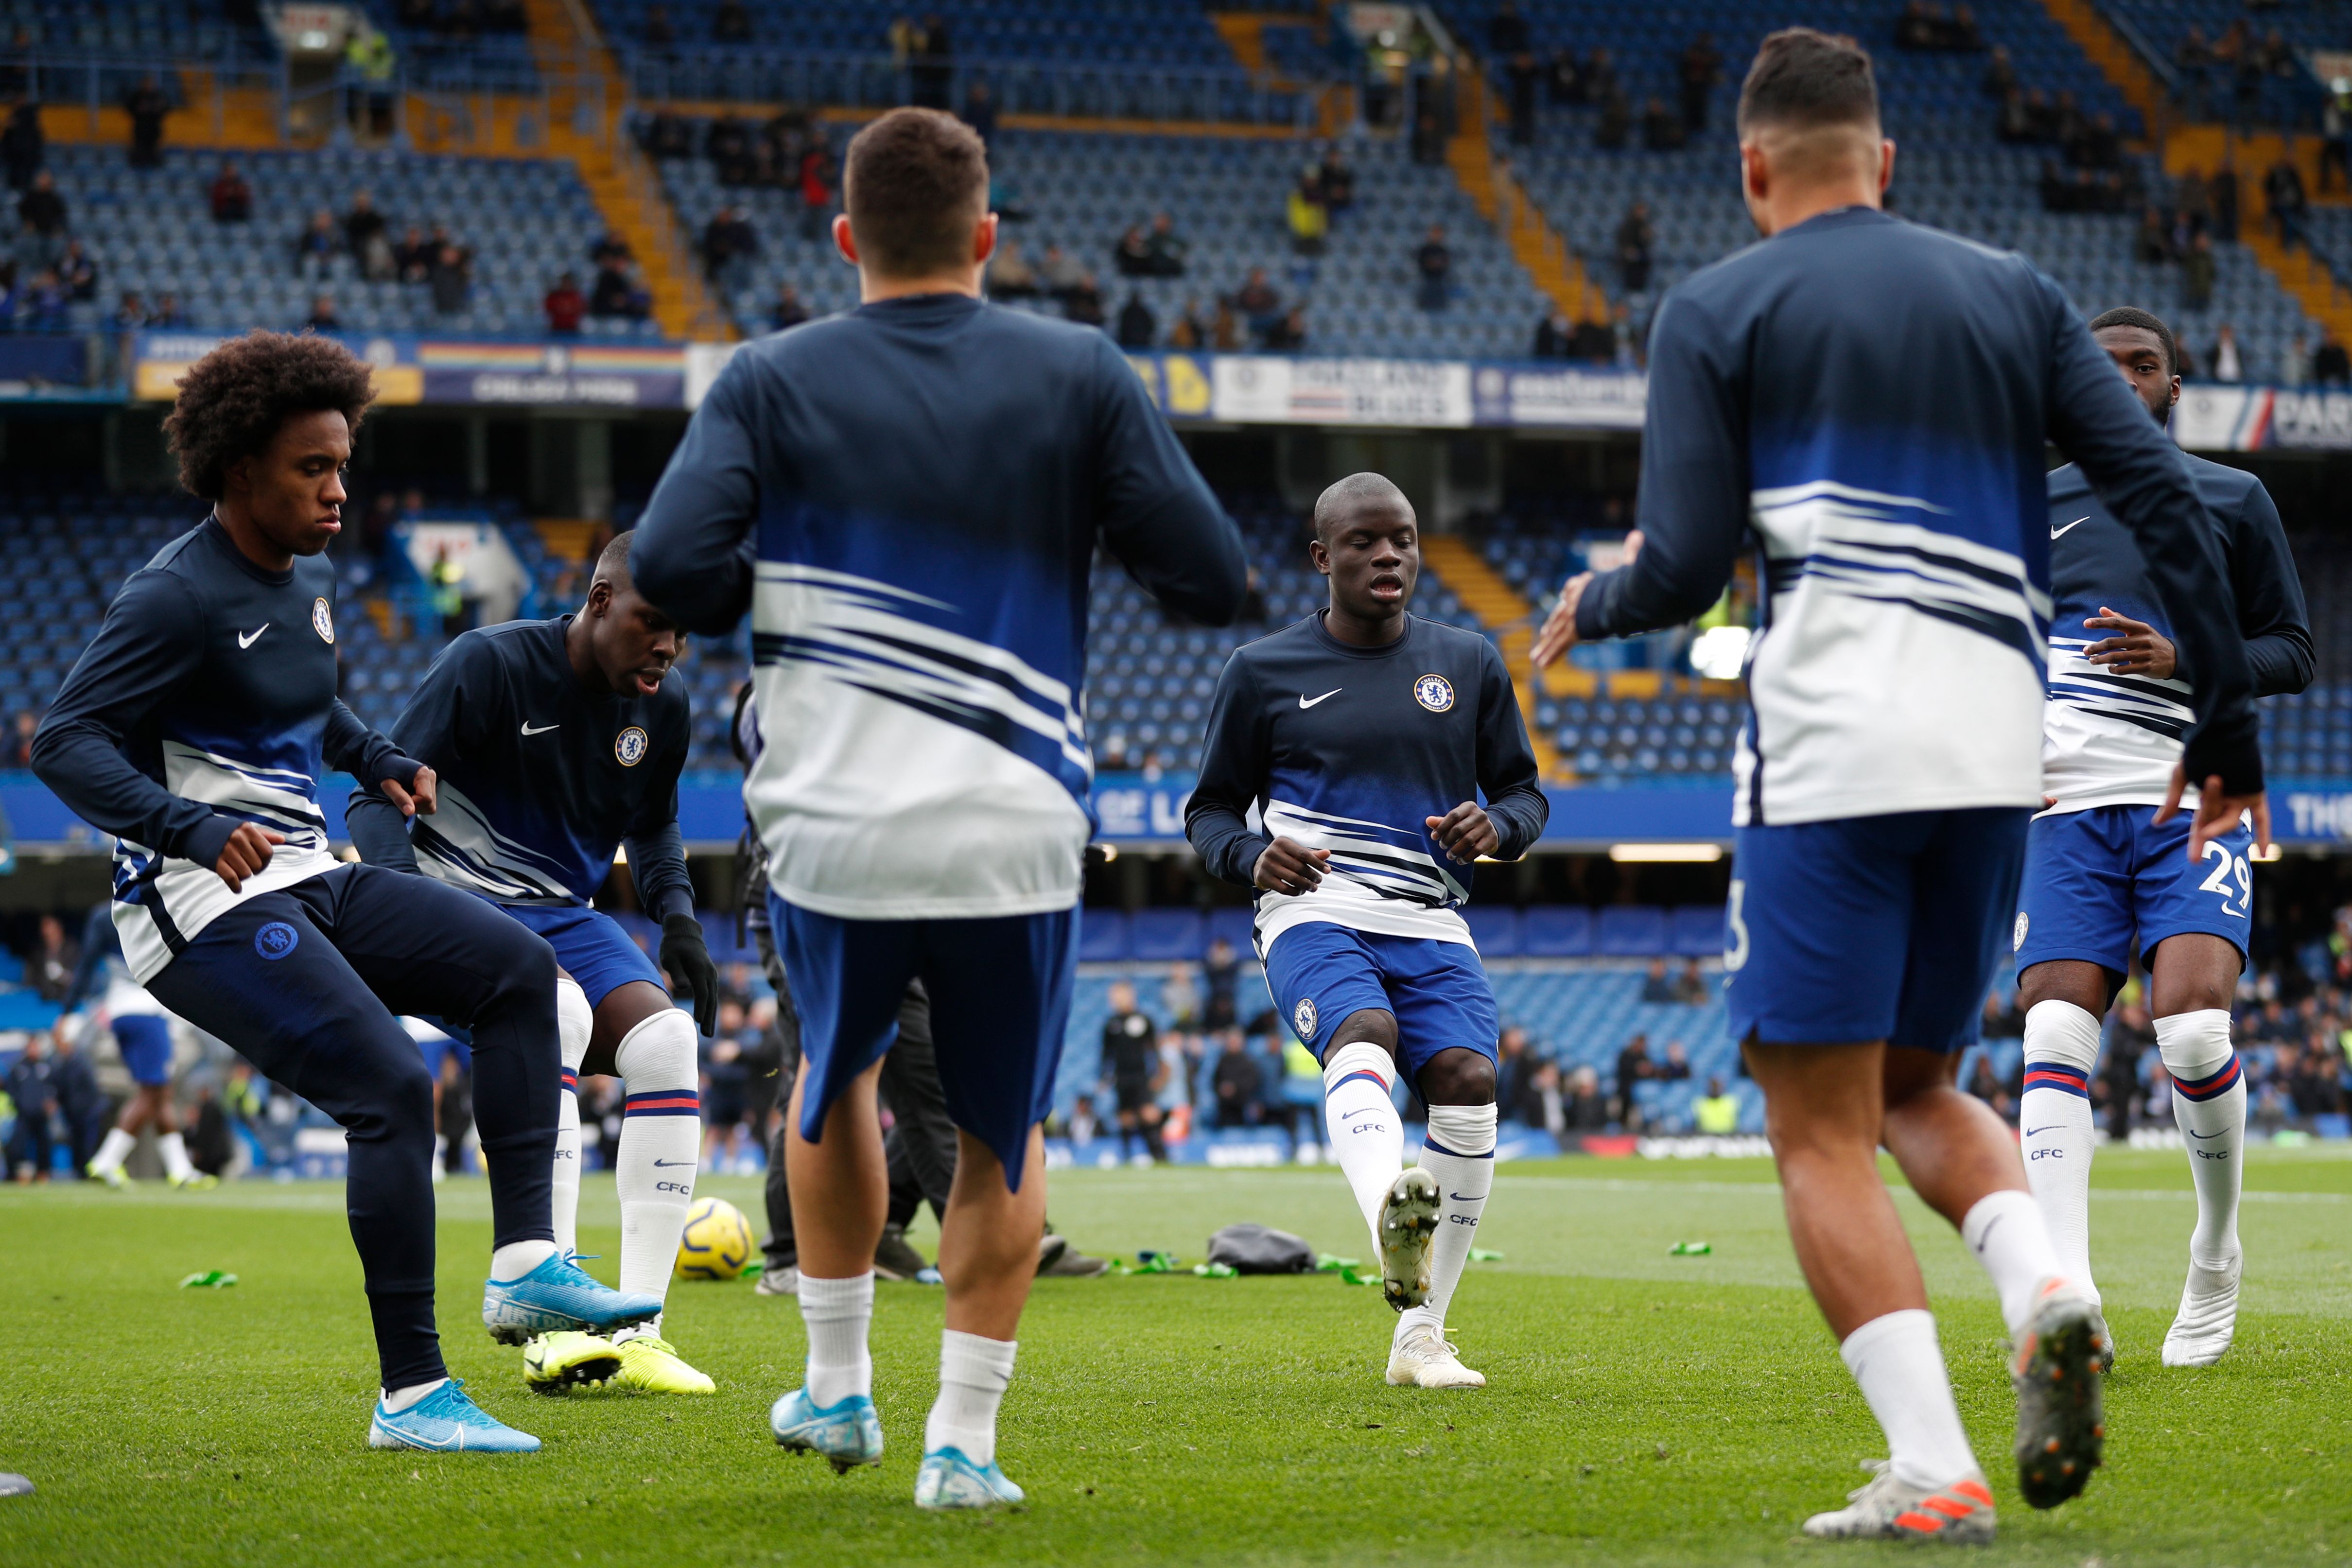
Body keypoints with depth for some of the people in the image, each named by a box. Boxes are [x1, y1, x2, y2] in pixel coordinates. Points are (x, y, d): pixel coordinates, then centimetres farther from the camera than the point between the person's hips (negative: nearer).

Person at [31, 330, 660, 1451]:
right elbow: (65, 742, -21)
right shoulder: (178, 596, -15)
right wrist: (193, 829, -33)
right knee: (392, 1088, -20)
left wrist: (378, 761, 14)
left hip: (307, 884, 10)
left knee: (516, 970, 6)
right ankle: (411, 1394, -15)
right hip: (206, 907, -10)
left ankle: (522, 1262, 0)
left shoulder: (309, 581, 13)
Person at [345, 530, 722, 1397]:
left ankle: (637, 1332, -15)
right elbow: (377, 797, -15)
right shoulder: (490, 664, -16)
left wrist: (677, 916, 4)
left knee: (665, 1041, -18)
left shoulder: (665, 709, 4)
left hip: (566, 916, 7)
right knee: (557, 1011, -34)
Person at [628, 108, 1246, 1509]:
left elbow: (669, 571, -12)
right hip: (1014, 837, -1)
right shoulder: (1079, 375, -1)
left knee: (834, 1077, 28)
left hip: (836, 829, 1)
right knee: (1003, 1137, 18)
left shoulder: (774, 380, 0)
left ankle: (838, 1390, 31)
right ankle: (964, 1442, 12)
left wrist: (784, 589, 9)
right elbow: (1216, 582, -3)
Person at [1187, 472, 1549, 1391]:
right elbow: (1210, 809, 15)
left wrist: (1499, 826, -4)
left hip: (1430, 925, 3)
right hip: (1314, 912, -3)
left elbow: (1523, 790, 21)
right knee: (1363, 1039, -33)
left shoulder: (1469, 664, 15)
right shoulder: (1261, 672, 9)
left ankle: (1420, 1335, -7)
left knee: (1468, 1081, -20)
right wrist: (1252, 857, -8)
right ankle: (1390, 1216, -66)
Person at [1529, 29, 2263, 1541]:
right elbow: (2163, 498, 7)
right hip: (1999, 746, 5)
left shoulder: (1717, 310, 5)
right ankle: (2045, 1287, -9)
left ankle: (1933, 1471, -10)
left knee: (1822, 1130, 2)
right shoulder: (2013, 292, 16)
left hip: (1831, 741, -5)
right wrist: (2227, 721, 11)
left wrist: (1591, 605, 19)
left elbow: (1686, 571, -3)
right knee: (1917, 1086, 21)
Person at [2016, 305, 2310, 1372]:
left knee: (2192, 1024, -21)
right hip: (2068, 805, 2)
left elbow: (2294, 655, 11)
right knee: (2056, 1034, -17)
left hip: (2194, 802, -2)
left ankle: (2216, 1264, 2)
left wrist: (2182, 661, -7)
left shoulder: (2234, 502, 11)